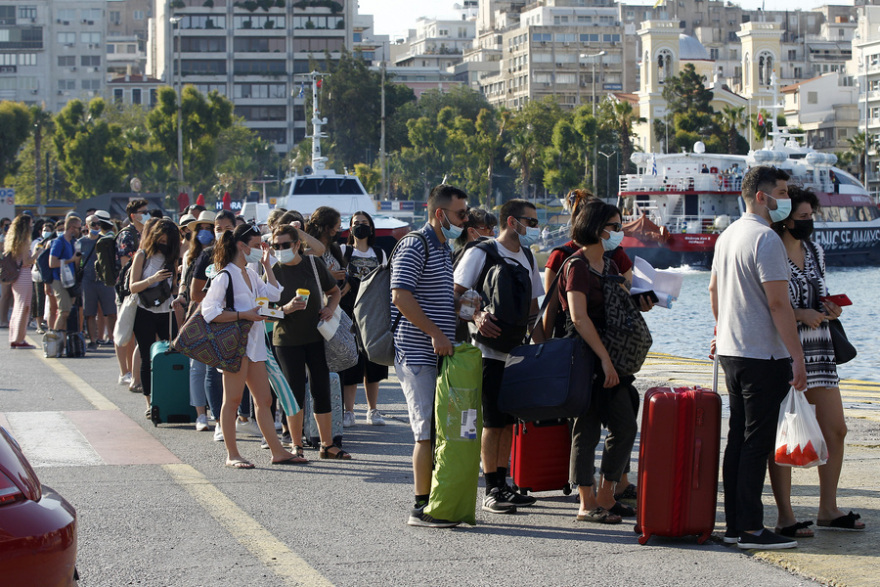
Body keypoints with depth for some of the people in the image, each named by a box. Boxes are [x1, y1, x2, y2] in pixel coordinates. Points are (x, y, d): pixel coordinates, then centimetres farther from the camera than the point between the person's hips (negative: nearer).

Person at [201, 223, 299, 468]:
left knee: (264, 399, 8)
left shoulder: (250, 274, 17)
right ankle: (232, 454, 1)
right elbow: (210, 311, -16)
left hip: (254, 344, 9)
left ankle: (277, 451, 10)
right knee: (233, 399, -3)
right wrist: (243, 315, -20)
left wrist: (267, 264, 16)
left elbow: (273, 294, 18)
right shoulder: (225, 276, -10)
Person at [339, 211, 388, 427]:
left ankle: (373, 410, 13)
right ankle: (348, 412, -1)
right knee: (350, 365, -6)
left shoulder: (380, 254, 13)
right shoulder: (344, 251, 6)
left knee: (373, 367, 5)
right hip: (350, 316, -3)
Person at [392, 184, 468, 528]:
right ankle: (422, 508, -6)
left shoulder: (445, 248, 20)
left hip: (440, 353, 9)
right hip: (418, 353, -9)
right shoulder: (415, 246, -10)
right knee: (428, 430, -10)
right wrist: (435, 334, -21)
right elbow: (401, 296, -20)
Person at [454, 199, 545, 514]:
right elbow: (454, 294, -11)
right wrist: (476, 315, -29)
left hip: (517, 351, 7)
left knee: (509, 420, 9)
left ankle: (502, 485, 17)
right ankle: (491, 491, 0)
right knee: (493, 422, -5)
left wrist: (542, 347, 11)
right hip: (489, 349, -7)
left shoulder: (528, 258, 15)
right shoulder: (481, 254, -8)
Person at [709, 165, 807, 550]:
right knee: (757, 442, -6)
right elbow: (778, 304, -20)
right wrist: (797, 356, -18)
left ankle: (734, 525, 15)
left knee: (738, 438, 12)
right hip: (763, 355, -9)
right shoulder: (766, 239, -16)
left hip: (730, 350, 9)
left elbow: (714, 289, 26)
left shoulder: (728, 235, 13)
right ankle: (750, 529, -6)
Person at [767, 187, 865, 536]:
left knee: (836, 430, 8)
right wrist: (799, 314, -19)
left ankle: (828, 508, 20)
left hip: (819, 350, 8)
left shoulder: (815, 251, 13)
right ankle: (785, 518, 3)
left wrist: (829, 309, 3)